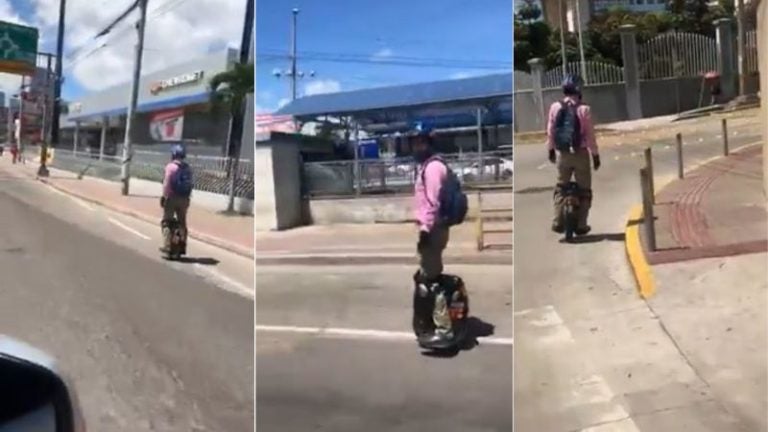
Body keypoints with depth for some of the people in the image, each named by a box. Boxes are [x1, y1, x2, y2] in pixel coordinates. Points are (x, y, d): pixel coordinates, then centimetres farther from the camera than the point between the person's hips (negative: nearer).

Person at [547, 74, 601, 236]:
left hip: (562, 154, 3)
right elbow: (590, 135, -9)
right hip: (580, 154, -3)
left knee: (561, 188, 17)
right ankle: (581, 226, 11)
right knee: (584, 190, 10)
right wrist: (595, 155, 0)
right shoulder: (584, 109, -12)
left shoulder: (555, 107, -3)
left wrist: (550, 150, 18)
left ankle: (557, 222, 10)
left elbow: (550, 131, 4)